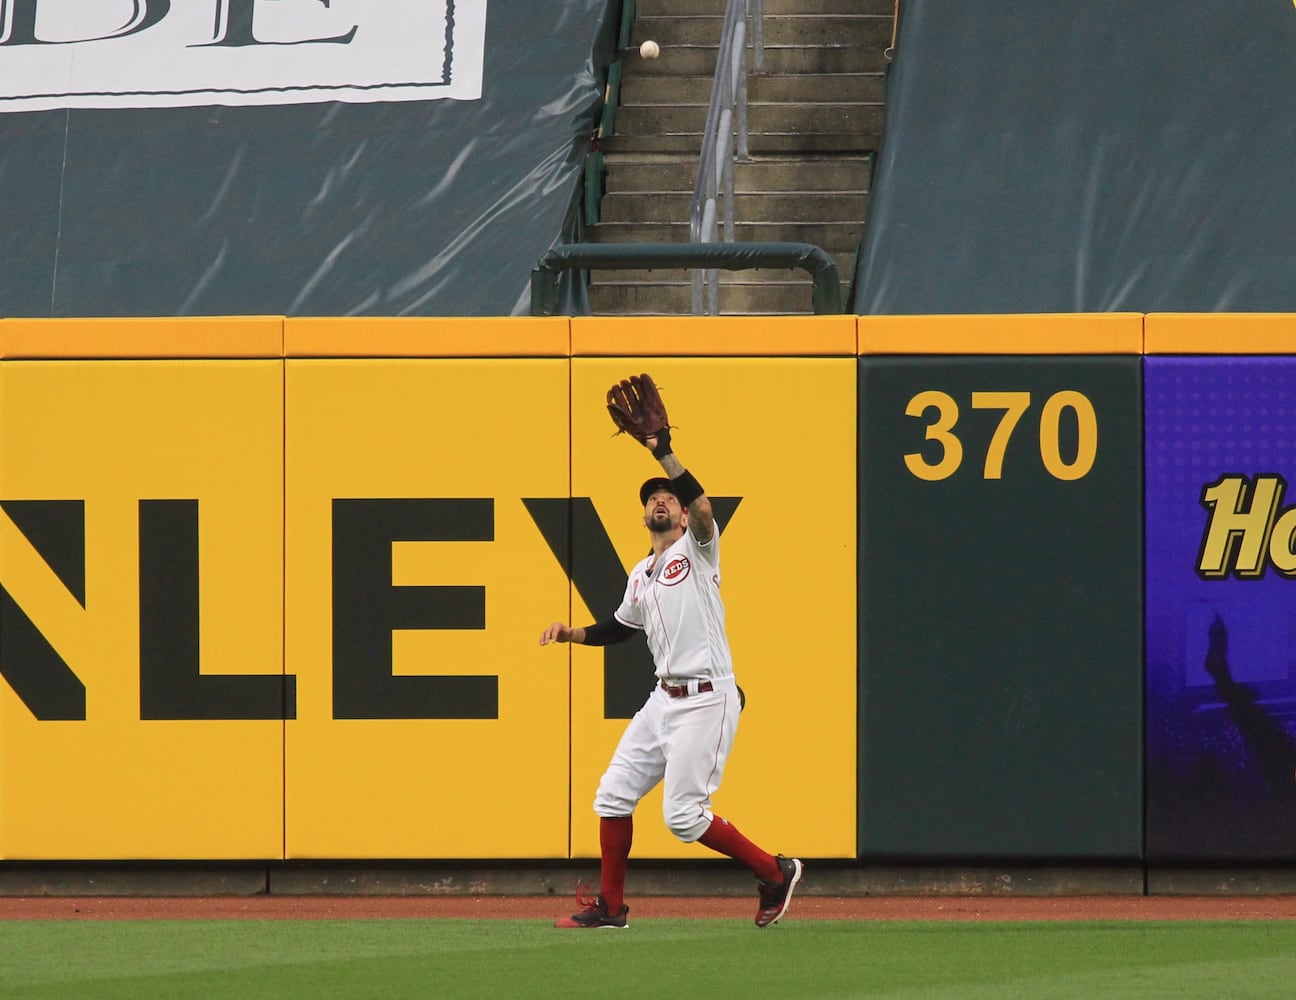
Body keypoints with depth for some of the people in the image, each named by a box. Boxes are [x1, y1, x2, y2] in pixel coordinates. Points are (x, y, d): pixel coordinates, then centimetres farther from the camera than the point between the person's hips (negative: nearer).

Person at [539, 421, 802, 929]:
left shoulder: (697, 551, -4)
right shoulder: (641, 576, 18)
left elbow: (702, 509, -25)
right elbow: (619, 627, 31)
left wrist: (665, 454, -32)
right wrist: (571, 633, 15)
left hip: (707, 701, -8)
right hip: (663, 699, 8)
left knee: (683, 816, -11)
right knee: (614, 795, 7)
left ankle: (775, 873, 4)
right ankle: (610, 905, 18)